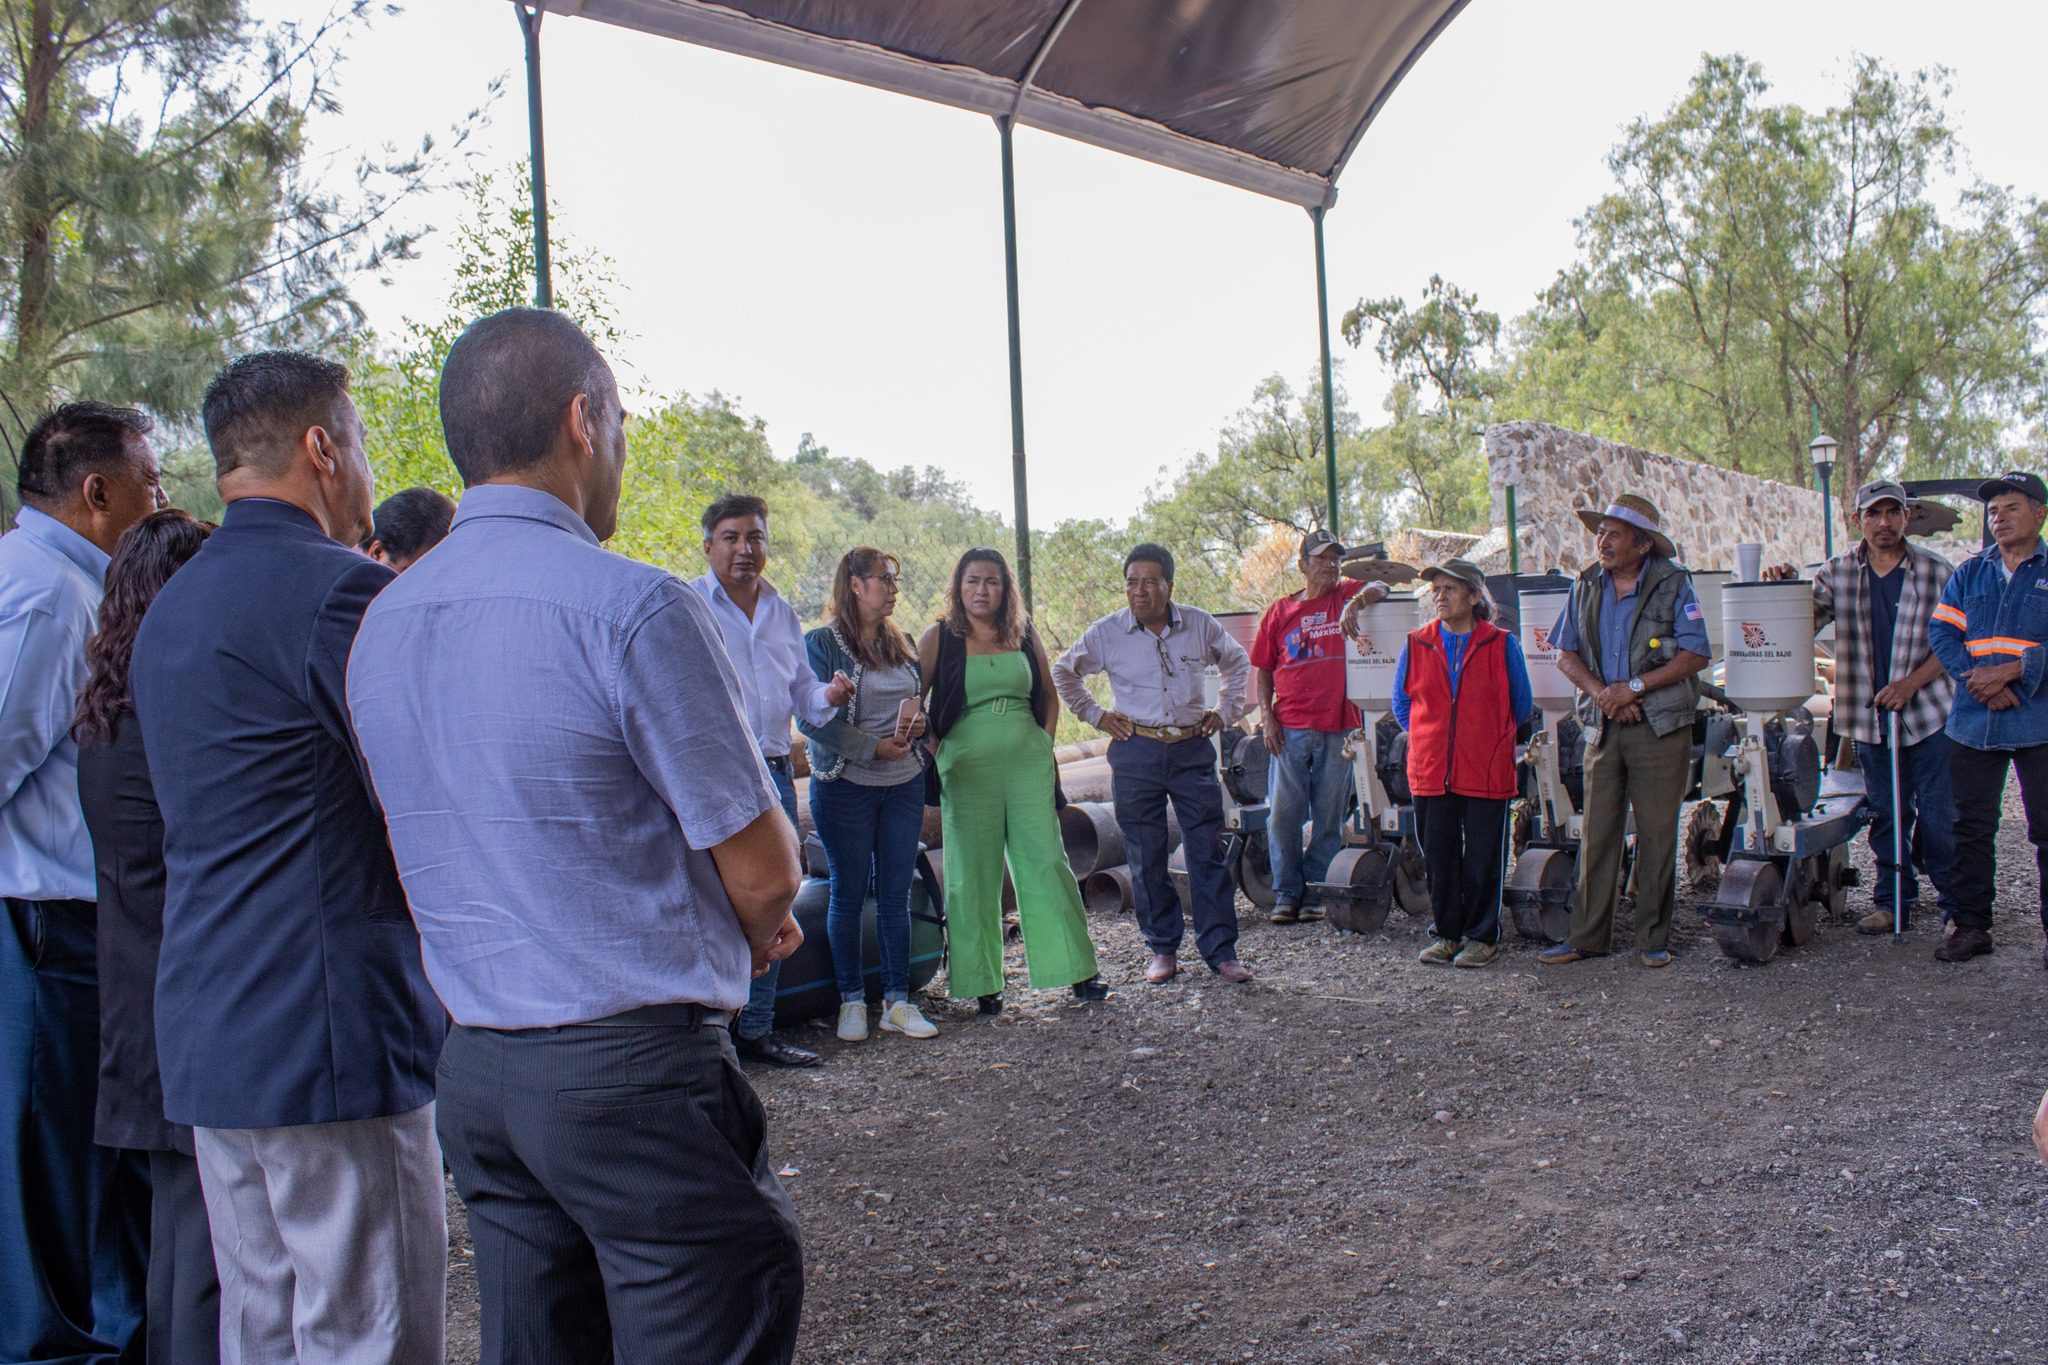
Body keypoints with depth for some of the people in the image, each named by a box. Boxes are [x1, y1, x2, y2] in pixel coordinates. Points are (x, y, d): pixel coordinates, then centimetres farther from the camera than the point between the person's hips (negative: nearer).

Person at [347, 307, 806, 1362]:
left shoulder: (381, 623, 8)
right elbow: (762, 872, -13)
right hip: (633, 1075, -7)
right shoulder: (633, 608, -17)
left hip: (472, 1072, 8)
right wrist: (754, 929, 12)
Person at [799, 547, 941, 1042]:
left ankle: (897, 1001, 14)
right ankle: (852, 1000, 15)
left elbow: (919, 701, 19)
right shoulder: (822, 643, -7)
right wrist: (874, 748, -18)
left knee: (896, 894, 7)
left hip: (904, 783, 5)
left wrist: (918, 724, -4)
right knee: (849, 894, 5)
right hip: (845, 784, -5)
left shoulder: (899, 642, 12)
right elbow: (813, 720, -14)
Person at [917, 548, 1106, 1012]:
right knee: (973, 876, 3)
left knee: (1047, 864, 3)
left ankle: (1077, 973, 10)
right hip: (967, 771, -2)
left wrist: (1044, 745, 7)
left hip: (1030, 766, 3)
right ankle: (980, 982, 12)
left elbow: (1049, 697, 17)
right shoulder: (938, 638, -1)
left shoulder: (1024, 634, 9)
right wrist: (934, 757, -6)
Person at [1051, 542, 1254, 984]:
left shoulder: (1200, 626, 1)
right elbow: (1063, 672, 13)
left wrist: (1226, 710, 11)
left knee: (1208, 853, 1)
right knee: (1146, 859, 4)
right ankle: (1163, 950, 17)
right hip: (1136, 753, 0)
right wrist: (1094, 715, 6)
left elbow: (1238, 662, 21)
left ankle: (1220, 951, 9)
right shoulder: (1106, 633, -2)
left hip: (1193, 749, 1)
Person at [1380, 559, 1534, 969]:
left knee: (1483, 859, 3)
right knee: (1438, 858, 8)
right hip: (1430, 771, 2)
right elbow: (1402, 705, 17)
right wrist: (1429, 738, 12)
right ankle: (1447, 934, 21)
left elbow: (1521, 706, 10)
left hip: (1486, 773, -2)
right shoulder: (1416, 645, 7)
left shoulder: (1501, 645, 0)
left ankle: (1482, 936, 16)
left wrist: (1490, 738, 11)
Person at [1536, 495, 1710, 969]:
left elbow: (1694, 656, -8)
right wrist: (1600, 691, -8)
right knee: (1597, 833, 5)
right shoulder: (1586, 586, 8)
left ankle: (1653, 939, 12)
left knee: (1657, 835, 2)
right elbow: (1566, 654, 9)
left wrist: (1634, 687, -15)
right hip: (1604, 727, 3)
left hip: (1660, 728, -3)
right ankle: (1587, 935, 12)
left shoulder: (1673, 584, -4)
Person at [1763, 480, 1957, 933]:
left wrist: (1910, 683, -12)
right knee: (1885, 816, 11)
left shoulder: (1937, 572, -2)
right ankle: (1892, 901, 23)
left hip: (1929, 714, -2)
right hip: (1869, 717, 3)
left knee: (1939, 818, -1)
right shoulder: (1837, 573, 5)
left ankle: (1957, 904, 13)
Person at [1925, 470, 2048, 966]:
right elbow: (1941, 632, 3)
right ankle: (1970, 924, 16)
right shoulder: (1969, 573, 13)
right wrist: (1977, 679, -12)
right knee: (1971, 829, 7)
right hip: (1974, 721, 3)